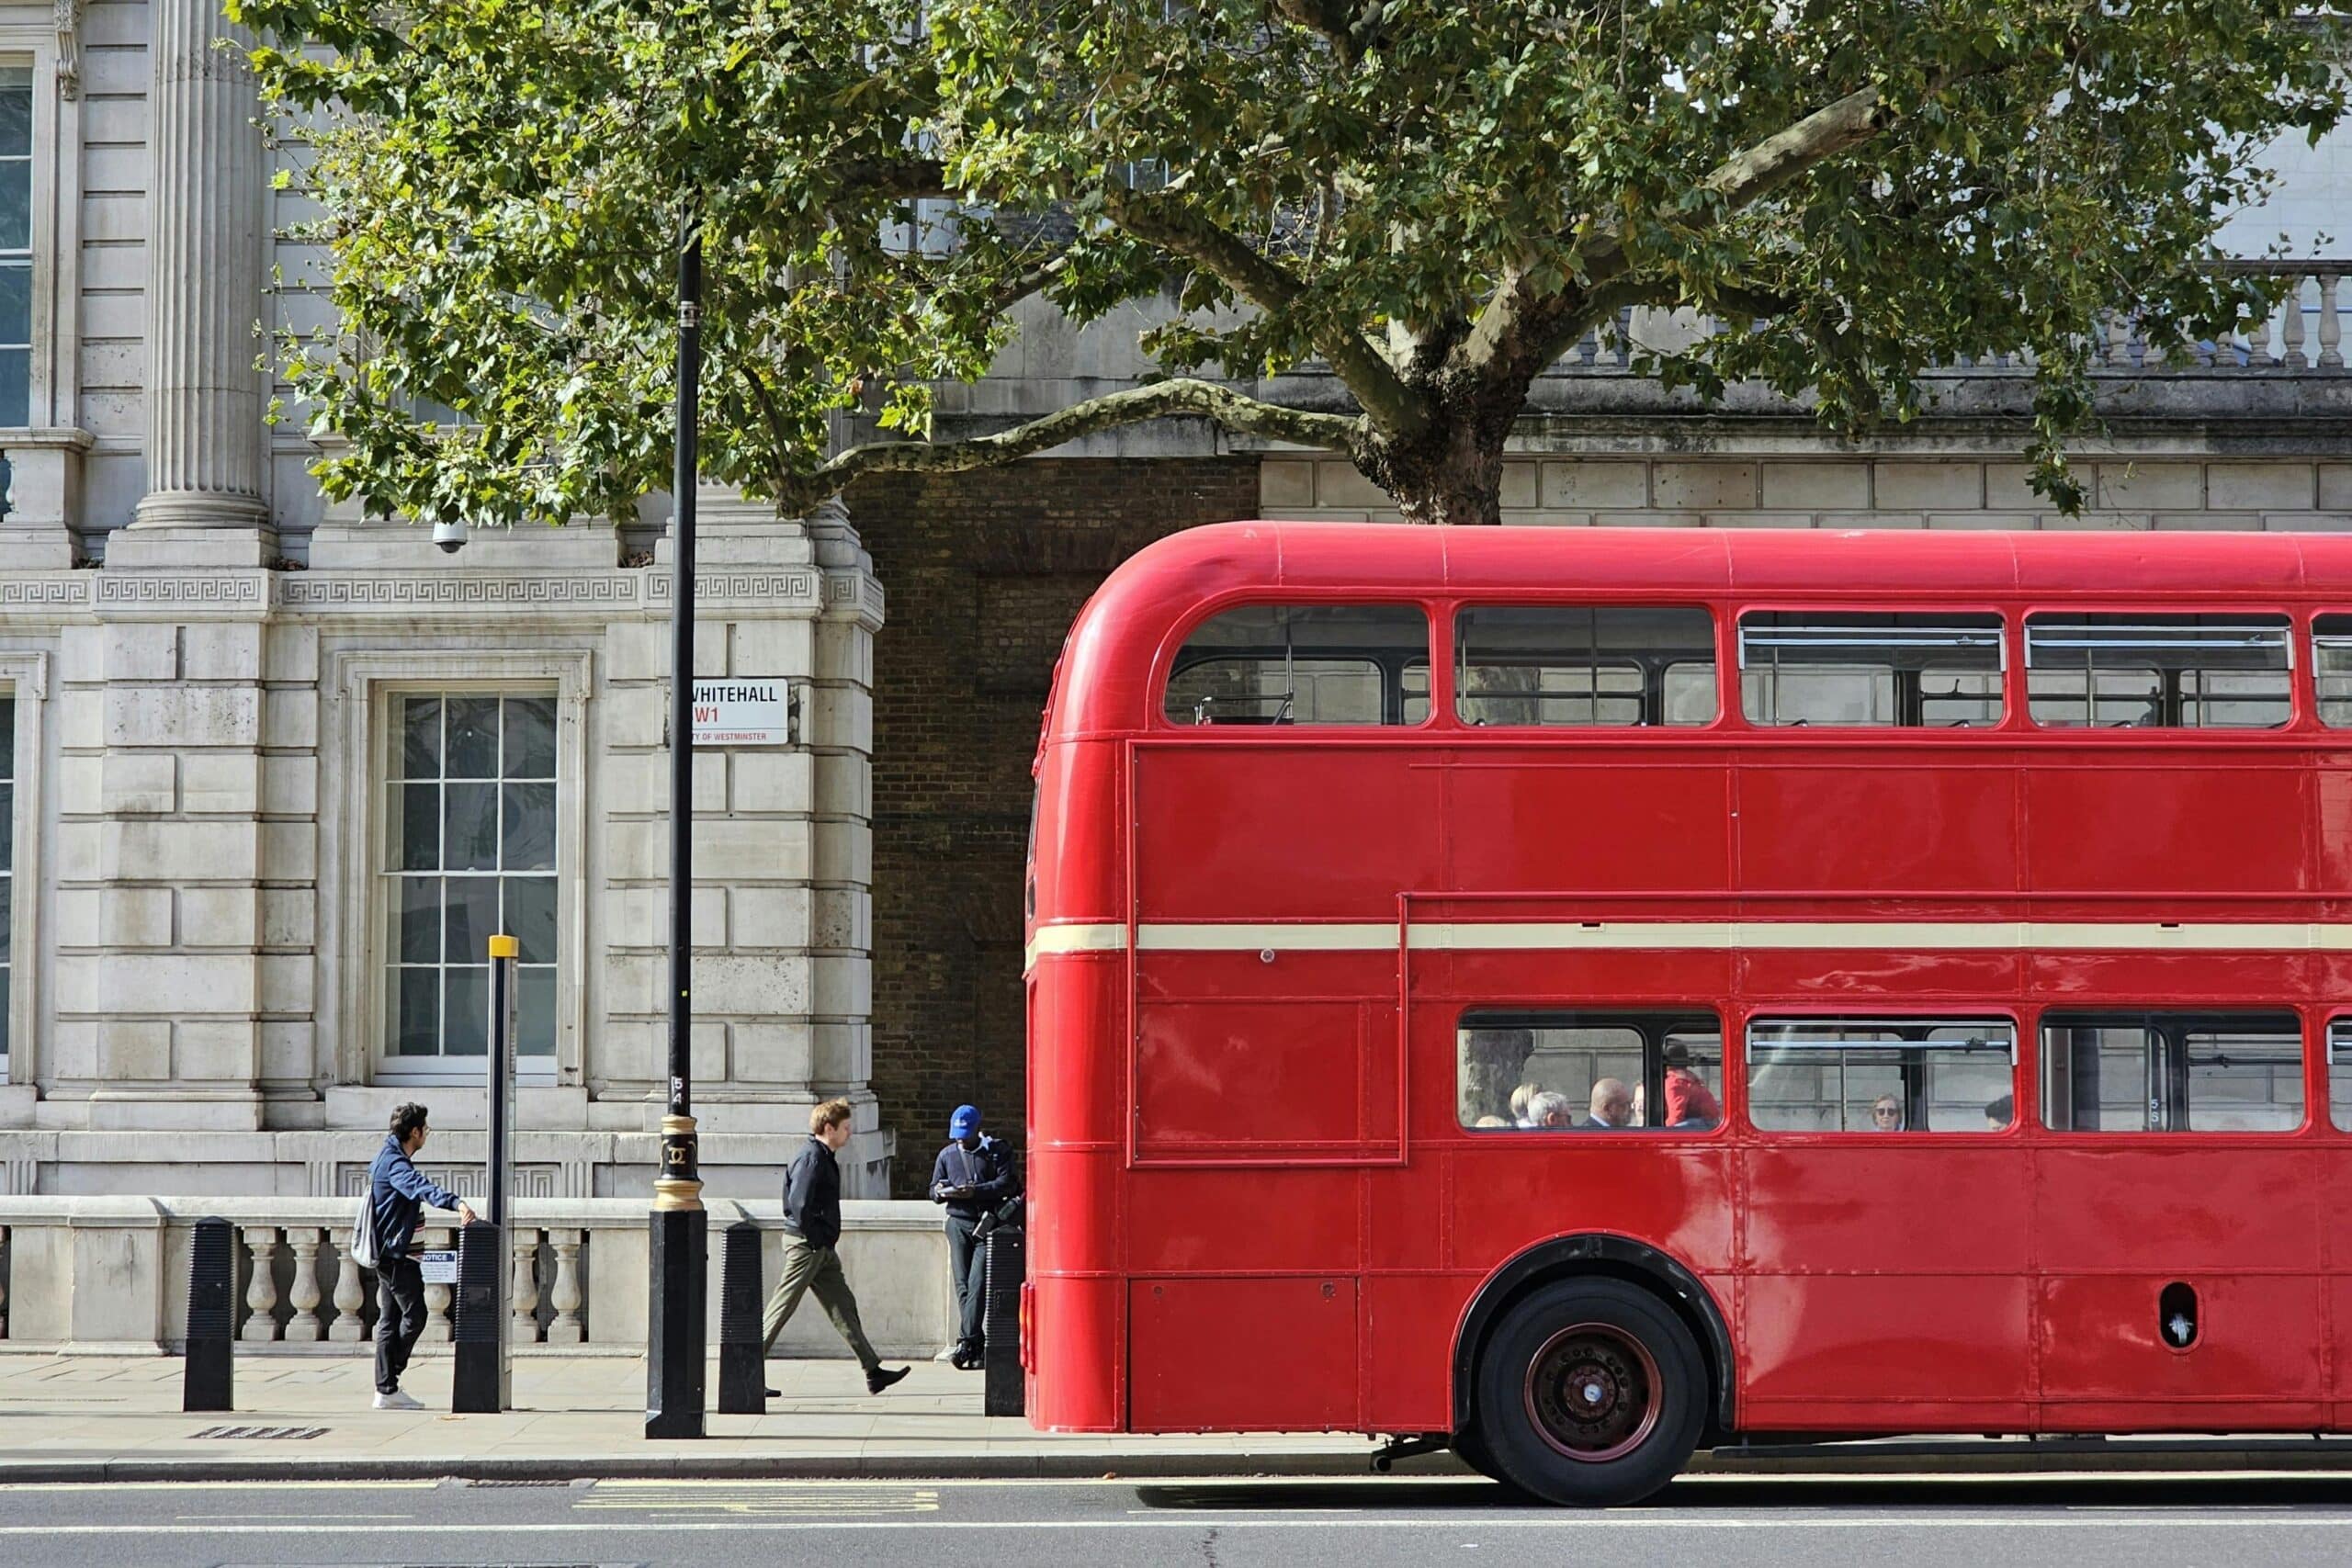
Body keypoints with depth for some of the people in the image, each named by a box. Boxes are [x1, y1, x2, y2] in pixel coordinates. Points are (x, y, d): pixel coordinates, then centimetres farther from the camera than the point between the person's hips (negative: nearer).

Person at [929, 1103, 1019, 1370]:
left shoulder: (995, 1151, 4)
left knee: (977, 1284, -14)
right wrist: (940, 1192, -5)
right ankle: (977, 1347, 1)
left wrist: (975, 1191, -19)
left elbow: (1007, 1183, -7)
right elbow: (933, 1190, 20)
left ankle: (966, 1343, -18)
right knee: (963, 1285, -2)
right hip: (959, 1223, 4)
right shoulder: (947, 1155, 17)